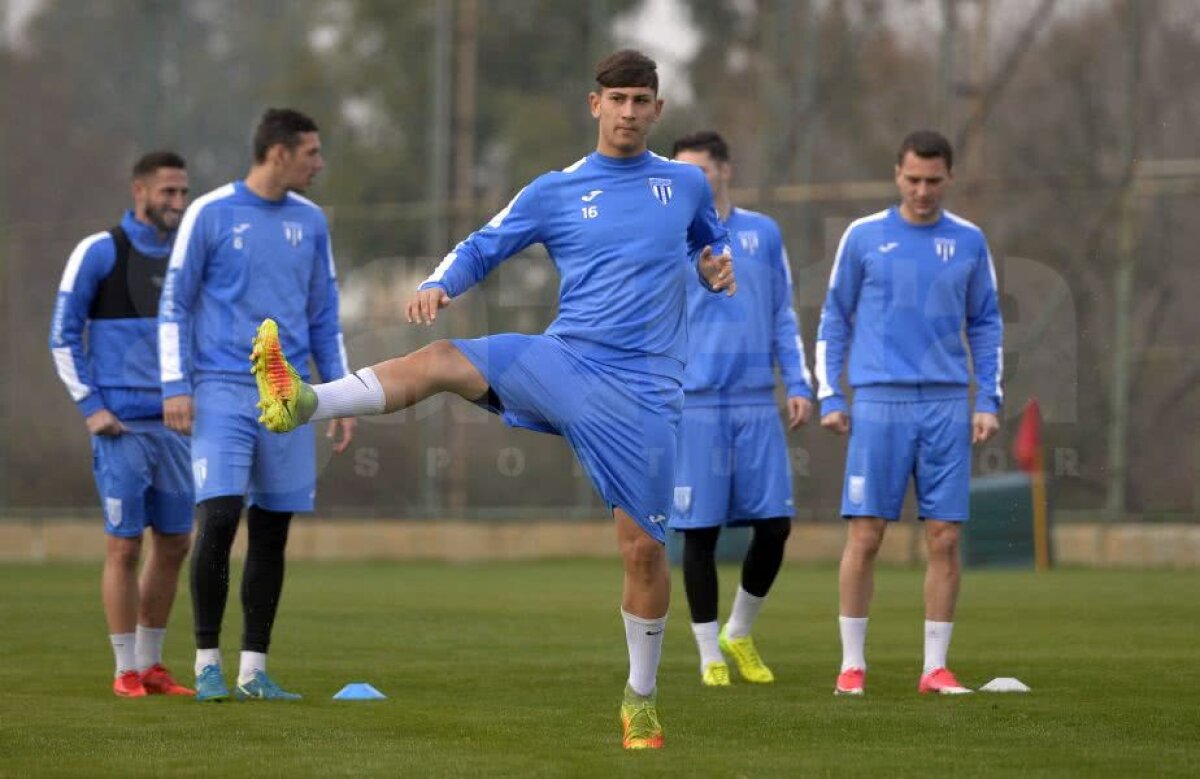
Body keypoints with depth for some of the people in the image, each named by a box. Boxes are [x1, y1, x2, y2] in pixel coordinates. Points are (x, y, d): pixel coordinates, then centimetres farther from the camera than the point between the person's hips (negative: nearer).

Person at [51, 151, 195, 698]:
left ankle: (151, 664, 18)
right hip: (123, 426, -6)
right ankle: (127, 672, 2)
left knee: (174, 544, 7)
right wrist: (91, 406, -10)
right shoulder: (99, 252, -4)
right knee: (124, 546, -4)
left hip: (173, 422, 6)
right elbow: (63, 336, -3)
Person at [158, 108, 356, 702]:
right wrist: (175, 386, -8)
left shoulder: (310, 222, 11)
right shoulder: (210, 214, -3)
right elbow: (175, 304, 0)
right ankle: (207, 662, -3)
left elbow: (324, 316, 17)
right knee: (219, 519, -15)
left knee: (271, 531, 4)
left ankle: (254, 670, 10)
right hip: (222, 391, -5)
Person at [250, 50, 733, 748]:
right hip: (565, 362, 0)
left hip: (643, 391, 0)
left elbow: (712, 247, 27)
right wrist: (438, 285, -12)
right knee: (441, 360, -27)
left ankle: (642, 699, 16)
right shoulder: (555, 192, 8)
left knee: (644, 547, -4)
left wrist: (718, 272, 2)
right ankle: (303, 403, -45)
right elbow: (482, 249, 9)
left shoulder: (687, 184, 11)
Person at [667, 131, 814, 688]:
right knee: (700, 531, -2)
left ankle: (739, 633, 22)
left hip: (756, 402, 3)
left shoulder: (763, 234, 11)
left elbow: (783, 317, 15)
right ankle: (711, 656, 10)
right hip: (694, 406, -3)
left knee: (775, 525, 0)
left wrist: (799, 384, 7)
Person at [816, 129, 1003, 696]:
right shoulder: (864, 237, 4)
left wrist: (988, 401, 5)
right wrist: (829, 398, 2)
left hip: (947, 407, 2)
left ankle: (935, 666, 6)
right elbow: (834, 320, 9)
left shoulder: (969, 243, 9)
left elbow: (985, 325, 15)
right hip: (879, 404, -2)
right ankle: (852, 664, 3)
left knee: (944, 538, -1)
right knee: (864, 536, -5)